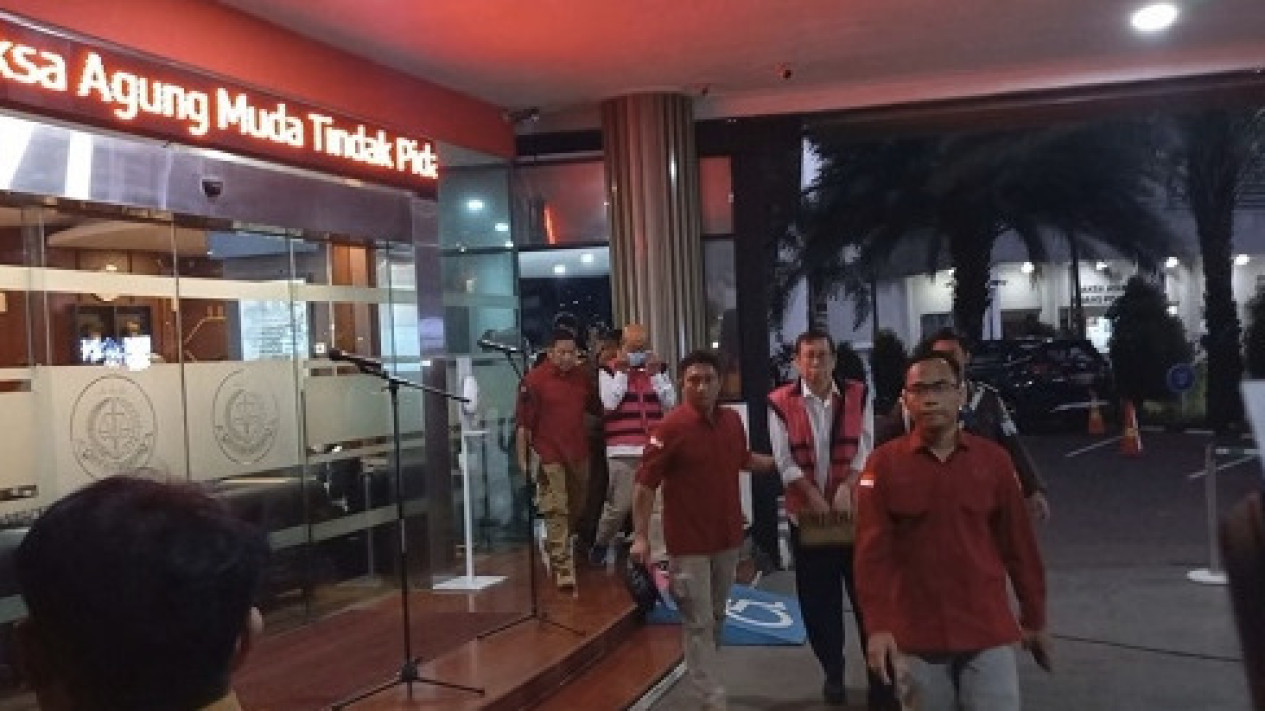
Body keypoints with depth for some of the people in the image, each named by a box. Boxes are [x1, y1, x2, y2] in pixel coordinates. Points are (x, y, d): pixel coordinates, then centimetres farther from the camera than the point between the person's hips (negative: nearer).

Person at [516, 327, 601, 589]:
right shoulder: (534, 379, -9)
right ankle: (563, 574, -3)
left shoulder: (583, 378, 7)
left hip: (579, 455, 6)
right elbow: (524, 423, -10)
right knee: (557, 515, -6)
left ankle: (553, 548, 42)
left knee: (577, 509, 19)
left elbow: (596, 409, 22)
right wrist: (523, 460, -12)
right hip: (549, 457, -6)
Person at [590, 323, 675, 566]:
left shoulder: (659, 368, 11)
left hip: (655, 449, 3)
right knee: (618, 505, 2)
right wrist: (621, 372, -9)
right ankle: (600, 543, 27)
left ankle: (657, 555, 7)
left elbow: (670, 403, 4)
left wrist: (656, 374, -5)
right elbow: (608, 403, -11)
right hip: (623, 451, -3)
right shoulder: (609, 370, 1)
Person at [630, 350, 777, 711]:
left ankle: (702, 676, 41)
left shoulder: (732, 421, 1)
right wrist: (641, 537, -20)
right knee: (698, 623, 0)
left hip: (728, 537, 7)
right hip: (688, 542, -6)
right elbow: (645, 484, -16)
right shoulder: (671, 427, -18)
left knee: (717, 616, 21)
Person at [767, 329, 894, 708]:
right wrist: (815, 498, -15)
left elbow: (864, 449, -3)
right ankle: (833, 672, 28)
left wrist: (846, 487, -17)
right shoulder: (780, 402, -4)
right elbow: (785, 461, -7)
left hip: (855, 511, 0)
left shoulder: (858, 395, 1)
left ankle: (881, 676, 14)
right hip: (806, 513, 0)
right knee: (818, 599, 10)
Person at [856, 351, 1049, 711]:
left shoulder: (993, 459, 0)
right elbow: (872, 551, -7)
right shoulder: (883, 463, -5)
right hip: (915, 636, -1)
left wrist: (1035, 619, 12)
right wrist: (878, 626, -13)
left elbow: (1019, 545, 6)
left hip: (988, 632, 1)